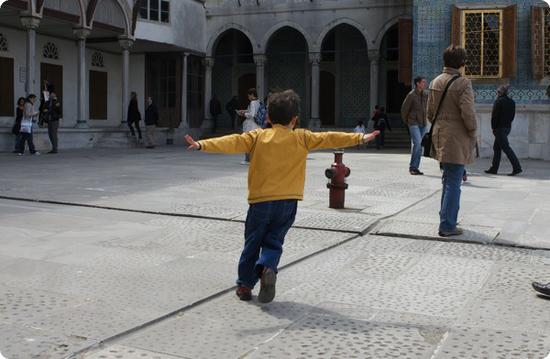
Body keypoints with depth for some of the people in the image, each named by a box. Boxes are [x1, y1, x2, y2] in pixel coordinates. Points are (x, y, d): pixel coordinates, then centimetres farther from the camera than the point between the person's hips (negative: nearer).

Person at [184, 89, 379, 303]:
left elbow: (232, 143, -9)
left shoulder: (257, 136, 1)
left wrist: (202, 145, -12)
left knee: (252, 242, 12)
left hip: (260, 201, 0)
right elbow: (329, 139, 6)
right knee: (273, 241, 11)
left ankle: (245, 284, 14)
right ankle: (268, 268, -16)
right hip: (288, 202, 0)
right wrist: (359, 139, 14)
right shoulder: (302, 139, 2)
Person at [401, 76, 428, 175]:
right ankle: (412, 167, -9)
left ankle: (415, 167, 13)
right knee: (417, 143, -18)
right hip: (414, 123, -6)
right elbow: (404, 109, -3)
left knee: (419, 146, 7)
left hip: (423, 124, 6)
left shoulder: (426, 95, 10)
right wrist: (406, 122, 4)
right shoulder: (411, 95, -8)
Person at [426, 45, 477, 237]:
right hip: (457, 139, -7)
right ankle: (447, 225, 2)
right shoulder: (463, 83, -14)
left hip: (440, 137, 7)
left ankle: (447, 218, 29)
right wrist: (472, 133, -3)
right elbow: (468, 113, -18)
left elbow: (429, 112, 13)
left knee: (448, 180, 21)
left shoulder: (435, 82, 8)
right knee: (453, 183, -1)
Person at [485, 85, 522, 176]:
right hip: (508, 127, 9)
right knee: (497, 148, 14)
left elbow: (494, 116, -13)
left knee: (506, 148, -9)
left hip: (500, 128, -9)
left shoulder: (499, 101, -13)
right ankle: (494, 169, 17)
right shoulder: (512, 102, 10)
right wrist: (507, 123, 15)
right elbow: (512, 115, 12)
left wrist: (493, 128, -4)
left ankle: (517, 167, -14)